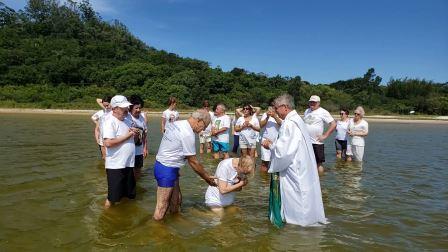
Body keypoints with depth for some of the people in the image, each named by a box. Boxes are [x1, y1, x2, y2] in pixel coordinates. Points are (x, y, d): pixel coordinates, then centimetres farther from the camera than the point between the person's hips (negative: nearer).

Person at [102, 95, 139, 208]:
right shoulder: (110, 121, -17)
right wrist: (127, 136, -20)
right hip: (115, 165, -7)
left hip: (128, 163, 8)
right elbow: (108, 143, -28)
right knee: (113, 197, 3)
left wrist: (134, 131, -2)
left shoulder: (127, 117, 6)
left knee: (129, 194, 19)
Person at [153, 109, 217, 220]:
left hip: (162, 165, 10)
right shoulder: (188, 134, -20)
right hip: (167, 170, -10)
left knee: (176, 201, 16)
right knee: (162, 207, -1)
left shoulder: (177, 123, 6)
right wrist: (207, 178, -1)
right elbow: (193, 162, -13)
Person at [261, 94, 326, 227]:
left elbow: (282, 150, -23)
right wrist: (274, 144, 10)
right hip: (301, 166, 9)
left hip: (294, 170, -9)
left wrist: (270, 145, -6)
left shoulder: (289, 123, -21)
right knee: (301, 194, 18)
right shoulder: (296, 119, 9)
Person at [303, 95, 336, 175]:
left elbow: (333, 124, -10)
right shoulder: (307, 111, 13)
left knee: (318, 164, 4)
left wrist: (325, 135, -13)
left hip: (317, 142, -5)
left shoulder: (323, 112, -6)